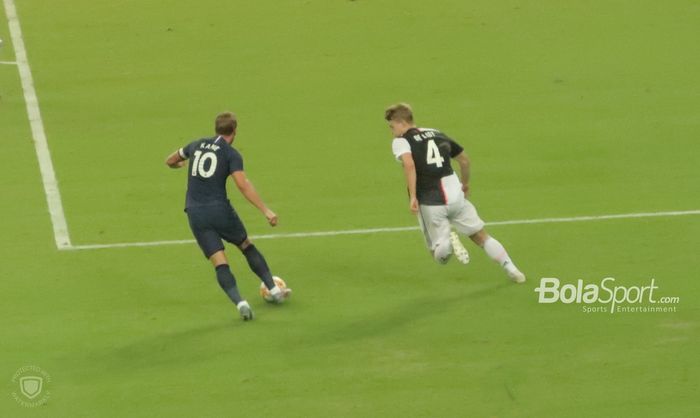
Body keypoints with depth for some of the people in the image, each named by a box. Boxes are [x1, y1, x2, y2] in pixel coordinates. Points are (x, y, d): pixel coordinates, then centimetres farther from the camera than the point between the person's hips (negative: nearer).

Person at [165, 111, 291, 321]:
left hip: (195, 213, 2)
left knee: (219, 263, -2)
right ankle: (274, 290, 22)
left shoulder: (196, 145, 11)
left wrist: (179, 164, 50)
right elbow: (243, 184, -16)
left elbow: (170, 161, 25)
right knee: (247, 246, 20)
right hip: (220, 209, -2)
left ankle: (239, 302, -20)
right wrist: (266, 211, -18)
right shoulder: (231, 154, -3)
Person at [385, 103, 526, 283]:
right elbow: (464, 159, 23)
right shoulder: (437, 134, 16)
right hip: (455, 196, 4)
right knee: (482, 237, 22)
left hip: (430, 203, -4)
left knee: (440, 256, 7)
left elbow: (409, 164, -23)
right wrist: (465, 184, 39)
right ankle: (512, 270, 17)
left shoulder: (400, 141, -1)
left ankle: (447, 242, -26)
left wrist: (413, 197, -22)